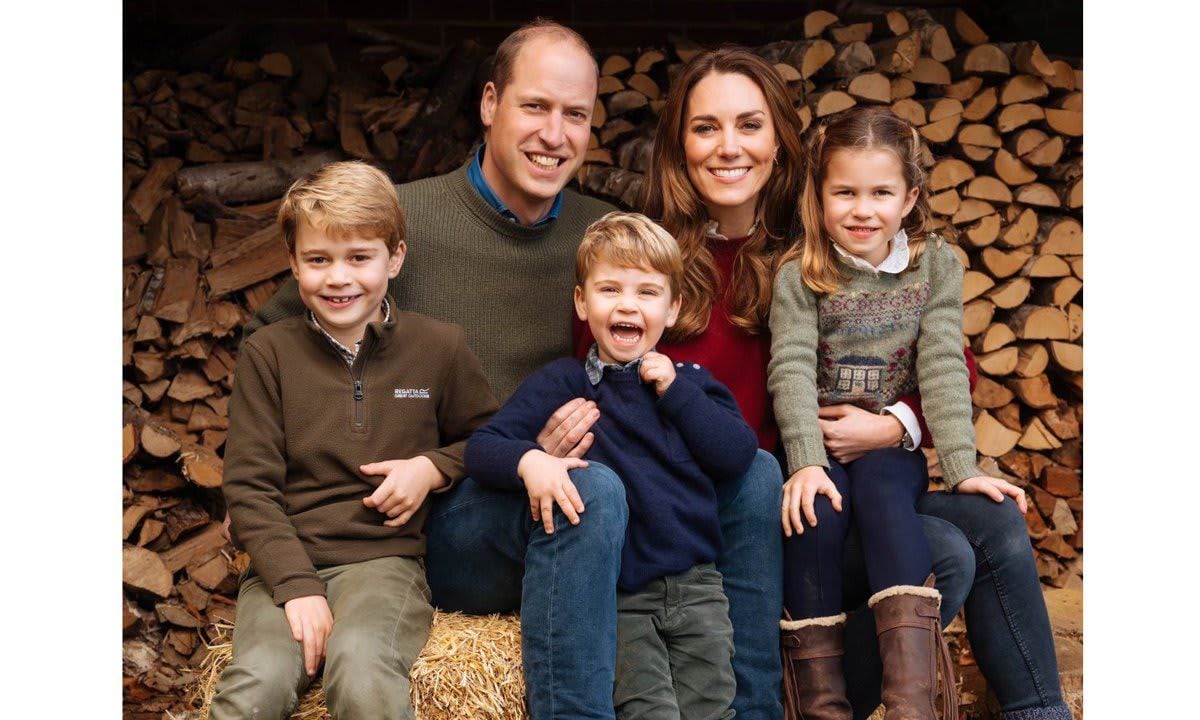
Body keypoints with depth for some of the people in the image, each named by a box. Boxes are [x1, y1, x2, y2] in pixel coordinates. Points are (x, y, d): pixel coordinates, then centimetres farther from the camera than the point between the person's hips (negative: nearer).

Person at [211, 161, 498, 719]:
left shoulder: (439, 347, 8)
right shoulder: (268, 353, 6)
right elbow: (248, 487, 2)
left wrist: (434, 466, -1)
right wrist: (297, 587, -11)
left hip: (386, 555, 0)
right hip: (287, 562, 1)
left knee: (360, 669, -33)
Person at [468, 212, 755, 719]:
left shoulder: (689, 382, 14)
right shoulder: (562, 383, 6)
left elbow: (738, 457, 0)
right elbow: (482, 447, -2)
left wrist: (677, 392, -4)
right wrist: (528, 461, -23)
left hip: (695, 582, 3)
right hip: (615, 595, -2)